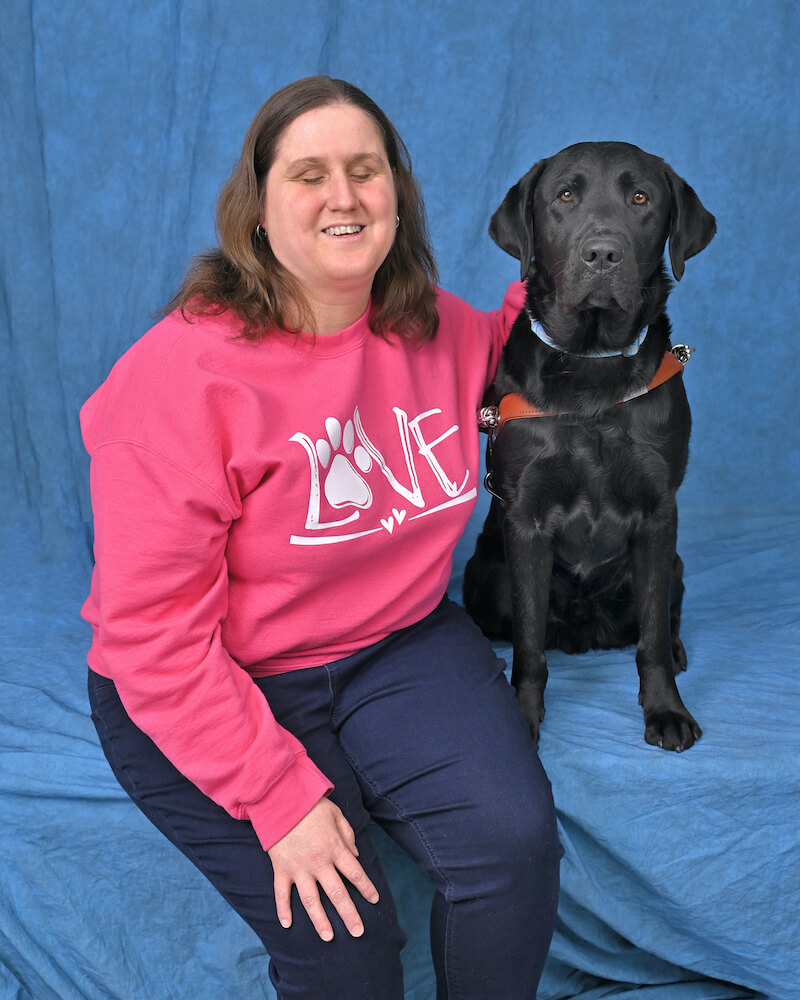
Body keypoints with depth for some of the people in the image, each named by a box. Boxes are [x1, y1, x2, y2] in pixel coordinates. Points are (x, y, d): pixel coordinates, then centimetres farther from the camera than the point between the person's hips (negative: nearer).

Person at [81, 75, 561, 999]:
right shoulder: (182, 370, -19)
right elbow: (152, 630, -20)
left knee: (513, 840, -18)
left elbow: (494, 364, 26)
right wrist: (281, 796, -23)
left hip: (398, 644, 5)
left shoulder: (441, 330, -2)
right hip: (214, 690, -4)